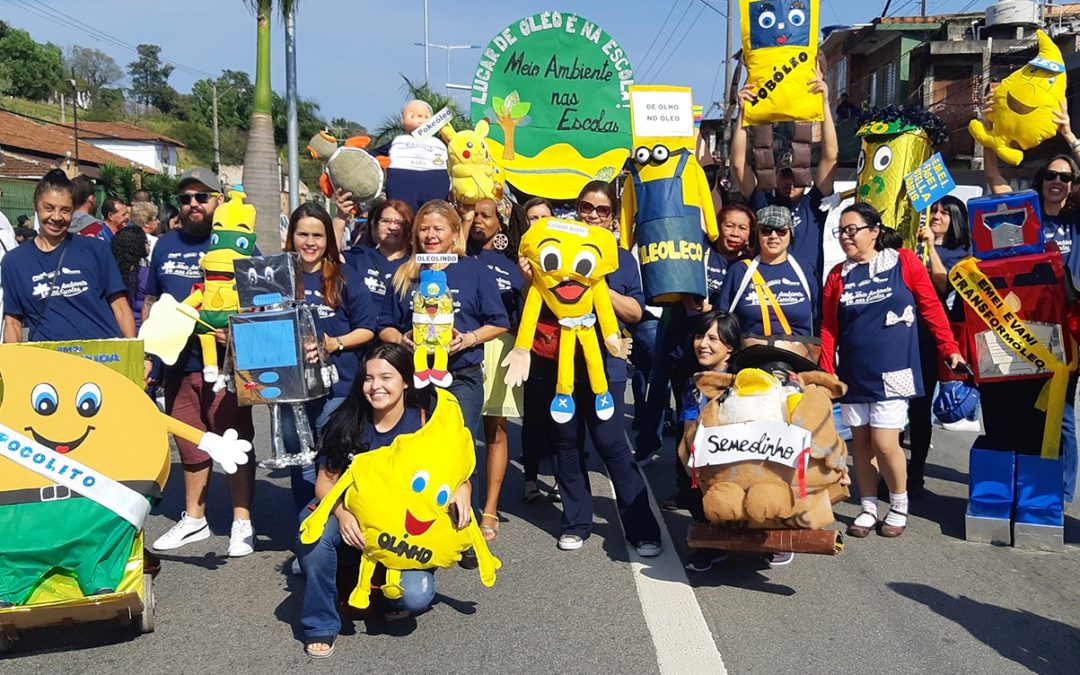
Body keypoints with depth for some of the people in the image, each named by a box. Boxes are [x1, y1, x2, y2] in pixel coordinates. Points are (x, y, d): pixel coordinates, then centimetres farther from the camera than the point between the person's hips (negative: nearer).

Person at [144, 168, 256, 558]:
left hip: (226, 362, -5)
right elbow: (150, 301, 21)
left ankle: (242, 522, 9)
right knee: (190, 444, 14)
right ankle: (194, 518, 28)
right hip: (177, 362, 5)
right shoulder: (166, 245, 13)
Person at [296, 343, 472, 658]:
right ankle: (321, 625, -11)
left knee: (414, 597, -28)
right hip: (357, 525, 2)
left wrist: (462, 489, -29)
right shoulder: (347, 422, -5)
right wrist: (342, 513, -25)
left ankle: (411, 580, 14)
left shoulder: (427, 420, -8)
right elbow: (325, 480, -3)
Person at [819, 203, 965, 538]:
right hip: (853, 373, 4)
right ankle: (868, 508, 24)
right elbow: (828, 329, 5)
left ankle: (899, 507, 16)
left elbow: (931, 307, 1)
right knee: (860, 442, 9)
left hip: (891, 372, -4)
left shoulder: (904, 262, -3)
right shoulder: (838, 275, 5)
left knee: (884, 444, -7)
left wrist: (949, 349, 1)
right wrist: (826, 373, -2)